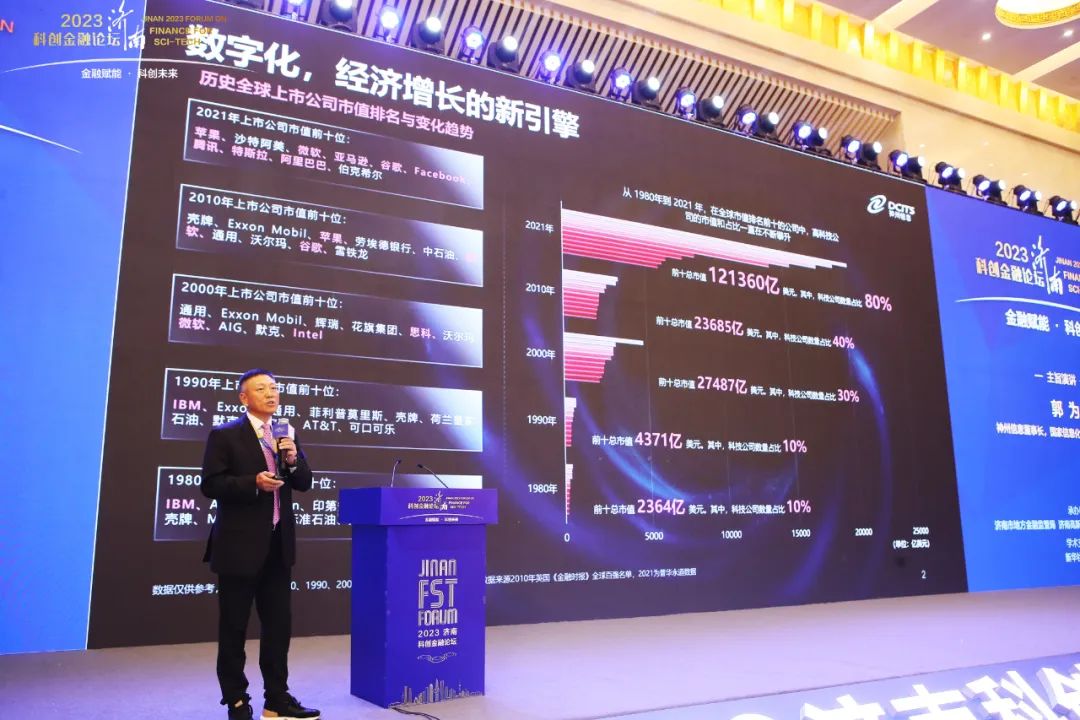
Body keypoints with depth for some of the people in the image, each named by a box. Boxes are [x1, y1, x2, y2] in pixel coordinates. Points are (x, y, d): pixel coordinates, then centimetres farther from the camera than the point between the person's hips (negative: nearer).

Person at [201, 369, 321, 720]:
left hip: (278, 544, 6)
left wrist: (294, 460, -11)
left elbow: (304, 483, 8)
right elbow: (211, 484, -11)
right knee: (234, 628, 7)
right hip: (240, 545, -5)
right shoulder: (224, 435, -5)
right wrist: (254, 482, -23)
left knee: (279, 624, 11)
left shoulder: (286, 434, 10)